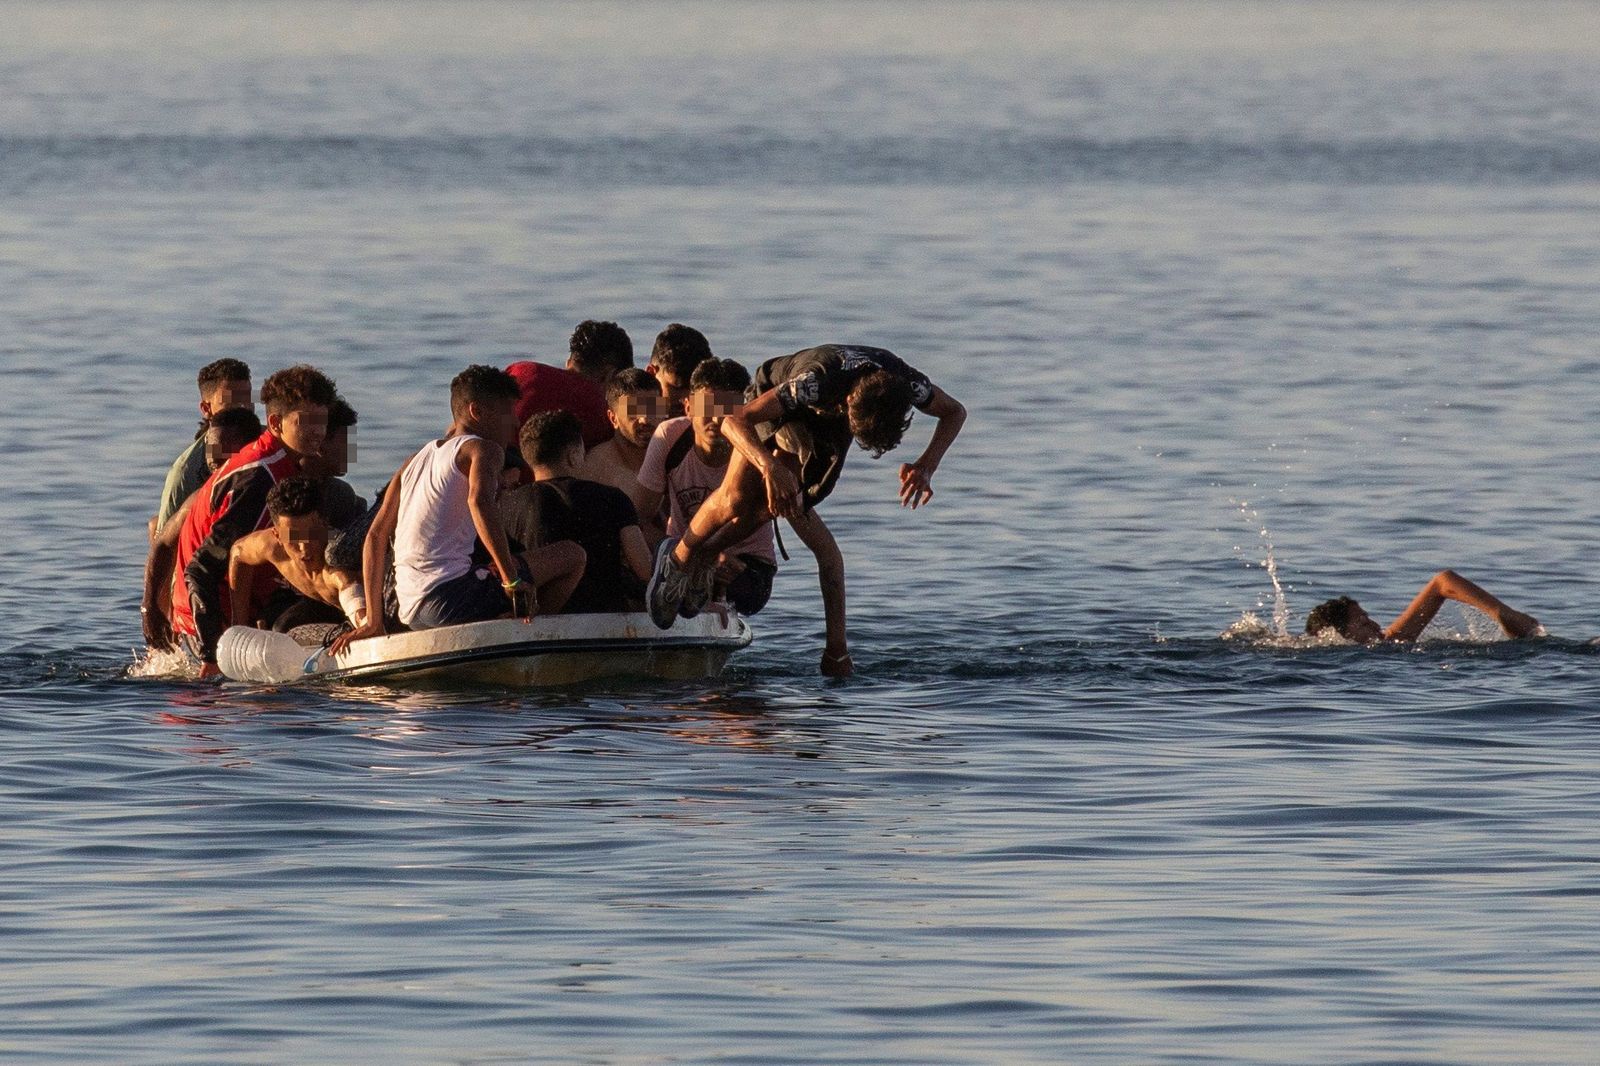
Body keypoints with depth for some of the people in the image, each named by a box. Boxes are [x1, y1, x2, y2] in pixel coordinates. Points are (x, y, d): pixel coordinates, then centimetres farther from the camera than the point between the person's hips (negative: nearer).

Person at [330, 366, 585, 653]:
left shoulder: (416, 460, 23)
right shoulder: (483, 449, -1)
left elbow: (376, 536, 20)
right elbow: (479, 501, -23)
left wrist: (374, 621, 21)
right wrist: (512, 581, -22)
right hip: (451, 598, -8)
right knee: (571, 556, -4)